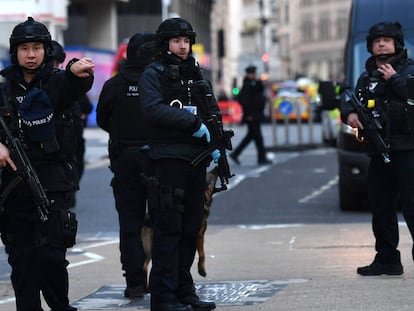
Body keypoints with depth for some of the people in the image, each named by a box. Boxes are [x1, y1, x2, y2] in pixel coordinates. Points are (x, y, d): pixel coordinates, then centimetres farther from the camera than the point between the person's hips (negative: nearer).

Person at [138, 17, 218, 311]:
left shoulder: (196, 75, 17)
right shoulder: (153, 74, -3)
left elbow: (214, 111, 18)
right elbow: (154, 110, -18)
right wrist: (194, 123, -17)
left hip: (197, 160, 7)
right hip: (168, 159, -7)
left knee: (191, 228, 10)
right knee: (168, 229, -8)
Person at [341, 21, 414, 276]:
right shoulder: (367, 77, 20)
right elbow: (353, 101, 21)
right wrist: (350, 114, 0)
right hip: (379, 152, 7)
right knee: (381, 208, 10)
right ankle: (387, 260, 17)